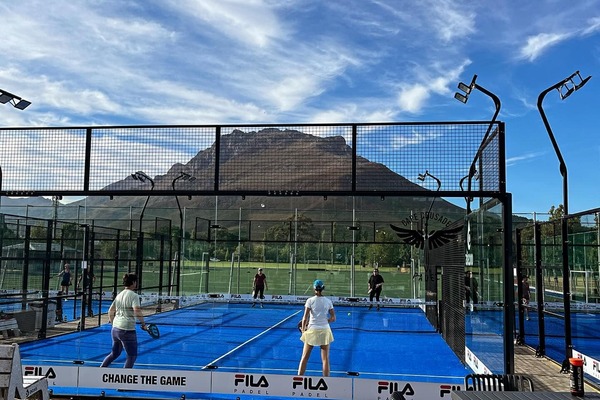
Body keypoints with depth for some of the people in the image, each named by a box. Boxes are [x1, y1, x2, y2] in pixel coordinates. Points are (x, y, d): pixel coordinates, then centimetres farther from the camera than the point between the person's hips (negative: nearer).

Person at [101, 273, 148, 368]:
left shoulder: (119, 295, 11)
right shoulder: (134, 295, -11)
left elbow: (110, 311, 17)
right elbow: (137, 311, -23)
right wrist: (143, 324, -13)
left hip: (115, 328, 8)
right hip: (127, 330, -8)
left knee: (114, 353, 24)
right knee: (132, 356, 6)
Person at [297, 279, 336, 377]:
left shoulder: (310, 300, -7)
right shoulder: (328, 301, 0)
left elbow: (305, 318, -9)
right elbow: (333, 318, 2)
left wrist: (303, 330, 3)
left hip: (312, 331, -1)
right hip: (324, 331, 2)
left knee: (304, 358, 9)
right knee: (325, 359, 7)